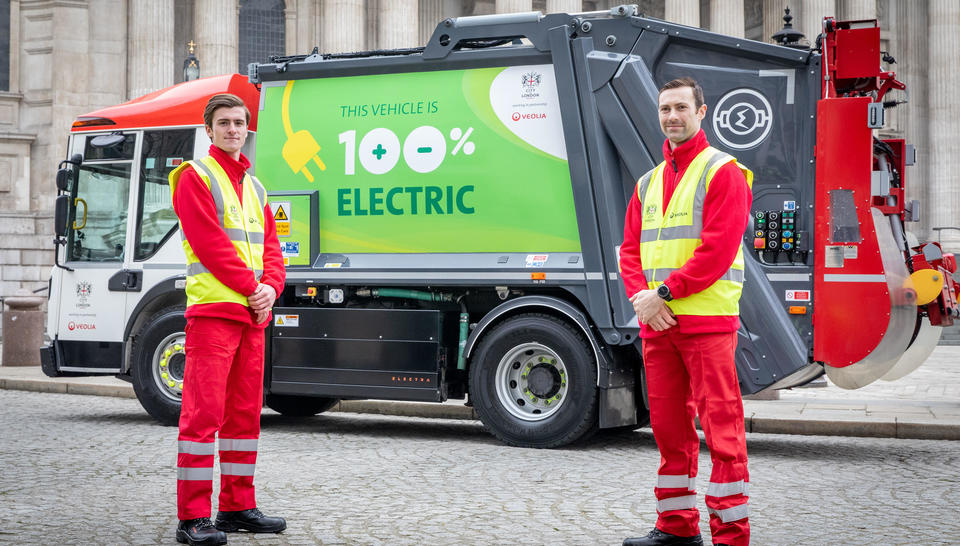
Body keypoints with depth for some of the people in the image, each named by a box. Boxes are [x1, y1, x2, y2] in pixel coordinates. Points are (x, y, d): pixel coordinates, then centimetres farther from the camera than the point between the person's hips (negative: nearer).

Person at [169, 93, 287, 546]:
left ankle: (237, 507, 19)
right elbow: (210, 242, -12)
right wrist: (249, 288, -14)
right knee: (203, 411, -9)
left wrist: (271, 286, -4)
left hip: (252, 314, 8)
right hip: (212, 309, -8)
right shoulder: (195, 177, -2)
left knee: (245, 411, 11)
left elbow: (269, 245, 15)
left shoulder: (253, 185, 20)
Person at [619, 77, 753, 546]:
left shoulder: (722, 172, -3)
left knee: (720, 427, -6)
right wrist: (641, 297, -5)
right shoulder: (649, 182, 19)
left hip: (707, 321, -7)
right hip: (657, 323, 7)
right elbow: (631, 249, 15)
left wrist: (665, 292, -15)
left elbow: (719, 248, -13)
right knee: (668, 426, 11)